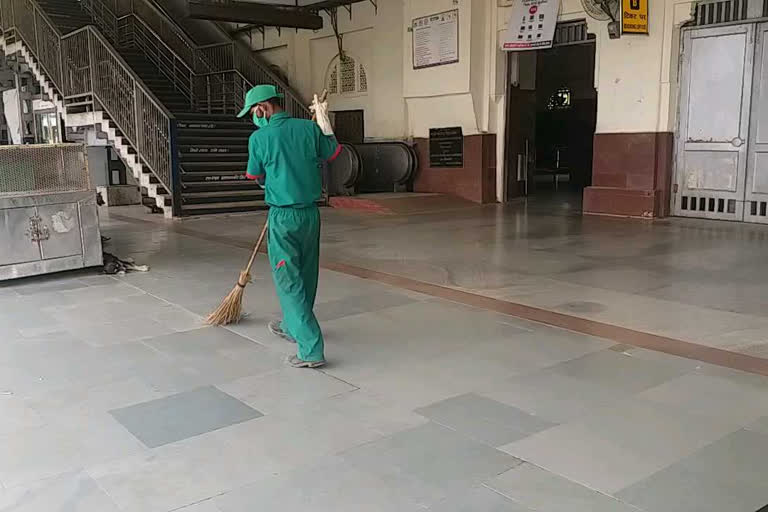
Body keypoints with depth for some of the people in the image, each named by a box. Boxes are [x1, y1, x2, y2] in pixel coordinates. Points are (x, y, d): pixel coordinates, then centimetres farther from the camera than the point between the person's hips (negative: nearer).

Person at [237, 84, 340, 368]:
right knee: (305, 275, 18)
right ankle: (292, 327, 40)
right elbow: (332, 153, 17)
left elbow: (257, 177, 5)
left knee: (289, 281, 0)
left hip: (283, 217, -5)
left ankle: (311, 348, -5)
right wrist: (323, 121, 25)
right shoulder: (309, 128, -1)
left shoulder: (259, 138, -11)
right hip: (311, 213, 5)